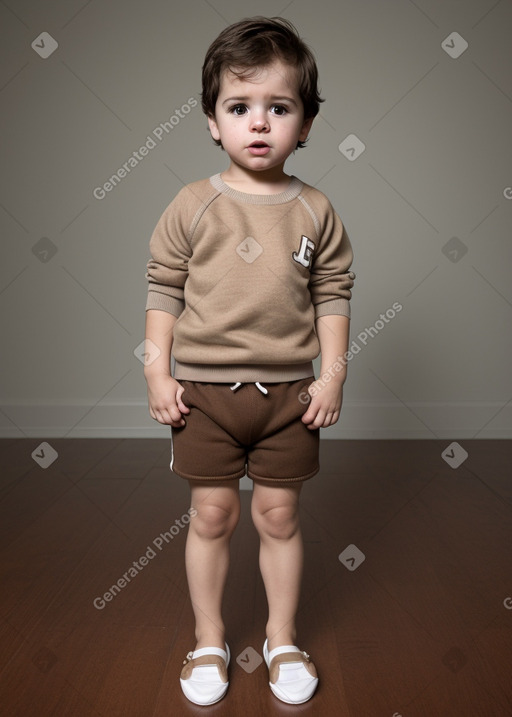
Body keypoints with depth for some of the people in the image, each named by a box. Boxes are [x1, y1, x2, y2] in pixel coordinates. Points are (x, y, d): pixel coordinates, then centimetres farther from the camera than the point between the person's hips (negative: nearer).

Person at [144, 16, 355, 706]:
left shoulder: (315, 210, 0)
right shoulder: (193, 205, -3)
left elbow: (333, 293, 4)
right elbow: (163, 289, 1)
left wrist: (333, 373, -3)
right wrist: (157, 371, -5)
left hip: (289, 391, 1)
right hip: (205, 389, 0)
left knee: (279, 516, 12)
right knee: (212, 515, 10)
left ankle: (282, 640, 34)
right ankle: (209, 641, 32)